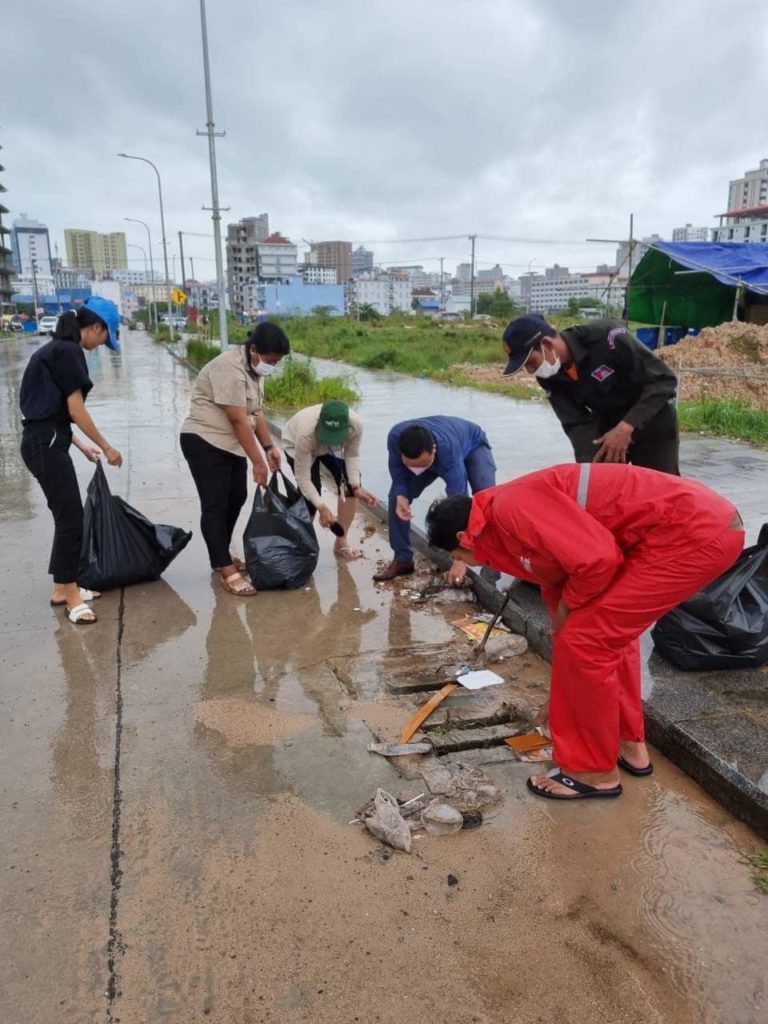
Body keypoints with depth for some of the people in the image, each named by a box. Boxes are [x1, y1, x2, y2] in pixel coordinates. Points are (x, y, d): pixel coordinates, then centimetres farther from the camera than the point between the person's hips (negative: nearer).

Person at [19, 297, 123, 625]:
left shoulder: (55, 349, 18)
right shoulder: (69, 351, -12)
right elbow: (75, 410, -14)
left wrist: (83, 448, 23)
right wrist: (106, 447, -4)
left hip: (43, 441, 10)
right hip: (46, 444, -10)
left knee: (68, 516, 14)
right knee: (71, 517, -6)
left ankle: (62, 589, 23)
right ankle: (71, 596, 1)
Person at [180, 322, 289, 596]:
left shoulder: (254, 368, 6)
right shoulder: (230, 369, -25)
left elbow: (255, 412, 12)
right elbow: (239, 420, -25)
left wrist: (269, 446, 5)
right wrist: (258, 461, -22)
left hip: (230, 443, 10)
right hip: (205, 443, -10)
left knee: (236, 499, 14)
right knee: (215, 506, -8)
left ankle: (221, 557, 28)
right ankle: (227, 572, -7)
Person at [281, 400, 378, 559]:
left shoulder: (356, 424, -37)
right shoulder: (306, 433, -46)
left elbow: (352, 455, -17)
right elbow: (302, 478, -37)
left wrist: (356, 486, -28)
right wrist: (321, 506, -44)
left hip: (330, 449, 4)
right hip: (296, 445, -4)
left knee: (350, 485, -8)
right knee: (310, 500, -16)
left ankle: (341, 541, 6)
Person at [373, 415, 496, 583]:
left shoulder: (448, 449, -47)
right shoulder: (395, 438, -36)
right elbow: (398, 477, -18)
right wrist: (401, 496, -42)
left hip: (472, 446, -4)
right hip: (434, 455, 4)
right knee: (397, 495, -11)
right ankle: (403, 559, 4)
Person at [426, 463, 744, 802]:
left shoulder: (512, 509, -12)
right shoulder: (518, 517, 19)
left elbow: (597, 559, -23)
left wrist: (567, 606, 0)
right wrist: (563, 699, 38)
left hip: (697, 535, -10)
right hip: (703, 523, 10)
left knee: (586, 640, -4)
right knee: (608, 628, 24)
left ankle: (595, 771, 13)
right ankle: (629, 745, 33)